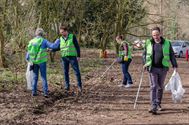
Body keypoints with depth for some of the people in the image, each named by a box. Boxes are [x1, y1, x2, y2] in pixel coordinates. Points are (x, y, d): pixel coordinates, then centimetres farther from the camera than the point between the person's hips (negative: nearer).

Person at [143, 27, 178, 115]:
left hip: (163, 68, 1)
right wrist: (145, 63, -3)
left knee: (160, 87, 11)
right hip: (152, 68, -1)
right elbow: (145, 54, 12)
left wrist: (175, 66, -3)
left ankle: (158, 104, 27)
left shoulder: (167, 43, 2)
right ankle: (154, 107, -14)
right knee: (153, 87, -8)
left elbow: (172, 55, 4)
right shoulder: (148, 43, 4)